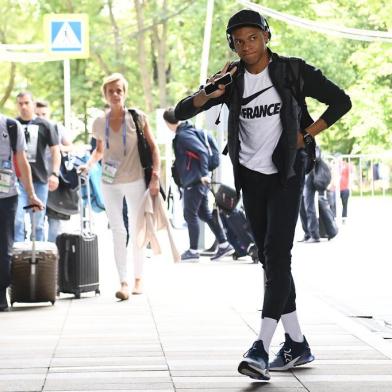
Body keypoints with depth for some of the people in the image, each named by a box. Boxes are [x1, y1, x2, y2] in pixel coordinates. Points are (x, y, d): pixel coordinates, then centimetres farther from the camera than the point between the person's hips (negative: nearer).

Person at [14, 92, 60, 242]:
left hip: (39, 179, 0)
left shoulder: (44, 125, 3)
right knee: (17, 220, -10)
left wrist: (54, 173, -8)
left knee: (38, 222, 8)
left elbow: (55, 150, 4)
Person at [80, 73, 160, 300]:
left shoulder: (138, 118, -5)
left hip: (136, 181, -1)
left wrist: (155, 177, -9)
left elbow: (153, 147, -1)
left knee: (137, 231, 9)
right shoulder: (100, 123, 3)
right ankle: (124, 282, -9)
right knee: (118, 232, -5)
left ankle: (138, 279, 22)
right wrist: (89, 164, 0)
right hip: (110, 183, 2)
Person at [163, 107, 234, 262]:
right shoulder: (189, 131, 12)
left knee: (190, 214, -2)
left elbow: (203, 151, -24)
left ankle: (193, 251, 4)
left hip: (194, 181, -10)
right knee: (205, 213, 13)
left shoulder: (183, 135, -16)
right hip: (198, 181, 10)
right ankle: (223, 245, 15)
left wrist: (204, 173, -24)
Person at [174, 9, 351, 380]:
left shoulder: (292, 71, -7)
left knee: (276, 255, -15)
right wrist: (209, 94, -21)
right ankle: (296, 344, 18)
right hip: (251, 176, 5)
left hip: (286, 174, -4)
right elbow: (181, 112, -1)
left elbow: (341, 101, 0)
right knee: (270, 259, 8)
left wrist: (305, 135, -9)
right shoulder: (231, 79, 1)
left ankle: (261, 349, -23)